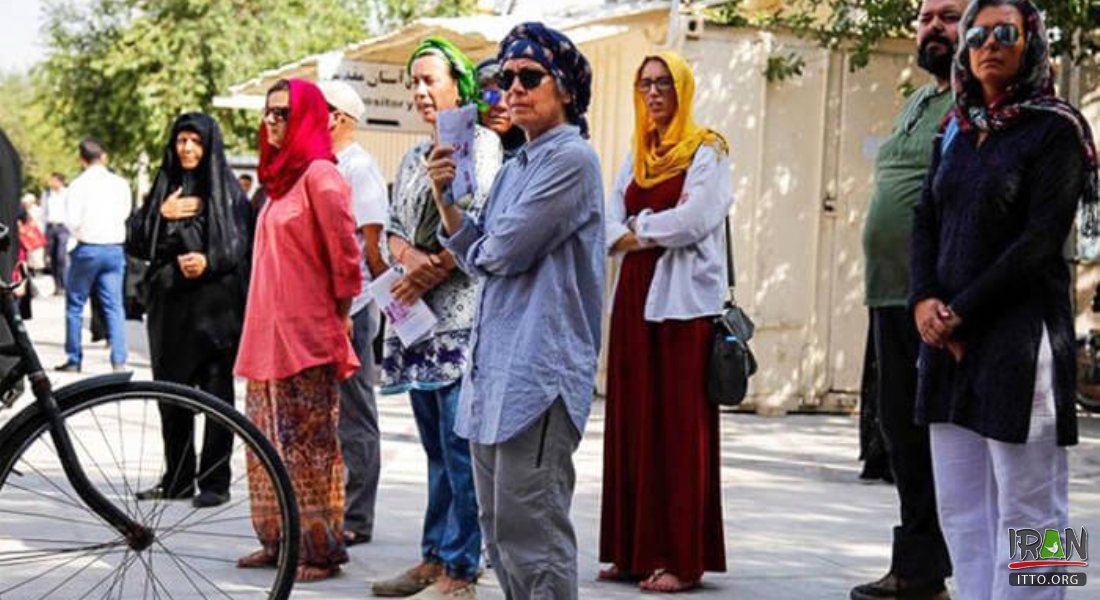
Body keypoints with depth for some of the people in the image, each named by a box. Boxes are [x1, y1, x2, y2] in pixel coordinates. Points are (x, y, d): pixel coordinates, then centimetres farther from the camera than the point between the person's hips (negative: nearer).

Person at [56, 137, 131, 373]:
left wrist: (80, 234, 5)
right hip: (115, 249, 3)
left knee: (75, 305, 10)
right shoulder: (120, 184, 2)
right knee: (114, 306, 4)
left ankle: (74, 360, 12)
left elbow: (72, 221, -13)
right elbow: (125, 214, 7)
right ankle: (119, 361, -5)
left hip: (87, 249, -3)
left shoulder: (79, 185, -9)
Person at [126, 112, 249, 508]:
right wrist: (162, 216, -6)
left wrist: (209, 261, -19)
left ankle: (215, 482, 0)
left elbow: (244, 245, -3)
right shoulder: (163, 187, 15)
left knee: (216, 393, -4)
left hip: (214, 303, -5)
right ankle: (177, 479, 17)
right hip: (168, 303, 5)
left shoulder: (228, 191, 3)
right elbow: (133, 242, 10)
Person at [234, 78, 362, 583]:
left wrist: (337, 314, -5)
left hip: (306, 338, -9)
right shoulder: (280, 176, 17)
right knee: (268, 443, 10)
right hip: (267, 336, 9)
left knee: (308, 447, -5)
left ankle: (321, 549, 1)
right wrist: (259, 328, 19)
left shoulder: (319, 176, -11)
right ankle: (279, 541, 18)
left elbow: (344, 254, -12)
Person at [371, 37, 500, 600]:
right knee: (436, 447, 12)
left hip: (461, 315, -8)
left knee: (459, 446, -9)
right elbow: (392, 231, 15)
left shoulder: (480, 142, -2)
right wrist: (413, 259, -6)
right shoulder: (414, 157, 20)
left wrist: (432, 272, -12)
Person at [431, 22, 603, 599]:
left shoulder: (573, 158, -10)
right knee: (499, 530, 13)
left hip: (539, 371, -10)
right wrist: (446, 201, 2)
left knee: (529, 530, -10)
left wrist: (483, 247, 7)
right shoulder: (514, 168, 19)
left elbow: (502, 253, -16)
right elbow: (480, 263, 15)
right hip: (494, 365, 10)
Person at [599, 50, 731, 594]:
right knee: (632, 423, 4)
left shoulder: (707, 151, -1)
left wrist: (640, 230, -3)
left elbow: (694, 220, -14)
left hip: (685, 300, -6)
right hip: (635, 295, 6)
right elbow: (610, 225, 7)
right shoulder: (637, 156, 17)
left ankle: (681, 558, -6)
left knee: (679, 427, -7)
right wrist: (659, 227, -11)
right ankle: (633, 550, 9)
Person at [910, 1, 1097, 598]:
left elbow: (1040, 240, -12)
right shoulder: (956, 130, 15)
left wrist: (961, 311, -13)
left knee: (1024, 505, -4)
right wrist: (925, 300, -5)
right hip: (948, 336, 7)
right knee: (960, 502, 7)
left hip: (1019, 335, -7)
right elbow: (926, 220, 12)